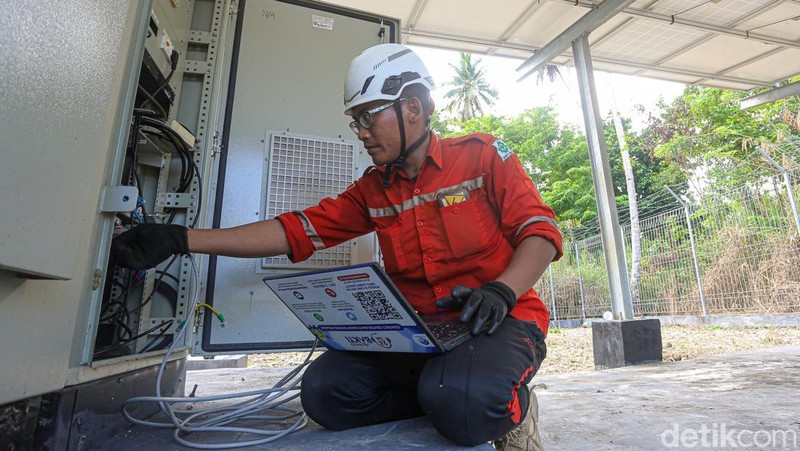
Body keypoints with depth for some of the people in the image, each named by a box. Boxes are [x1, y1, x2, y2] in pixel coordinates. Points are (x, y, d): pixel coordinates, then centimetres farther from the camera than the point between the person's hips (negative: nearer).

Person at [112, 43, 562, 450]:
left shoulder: (483, 155, -1)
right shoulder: (372, 189, 8)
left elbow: (542, 231, -5)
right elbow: (295, 231, 0)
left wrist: (502, 291, -25)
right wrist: (181, 239, -4)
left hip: (503, 321, -3)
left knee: (460, 397, -35)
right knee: (324, 390, -16)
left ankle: (511, 410, 1)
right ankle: (469, 401, -1)